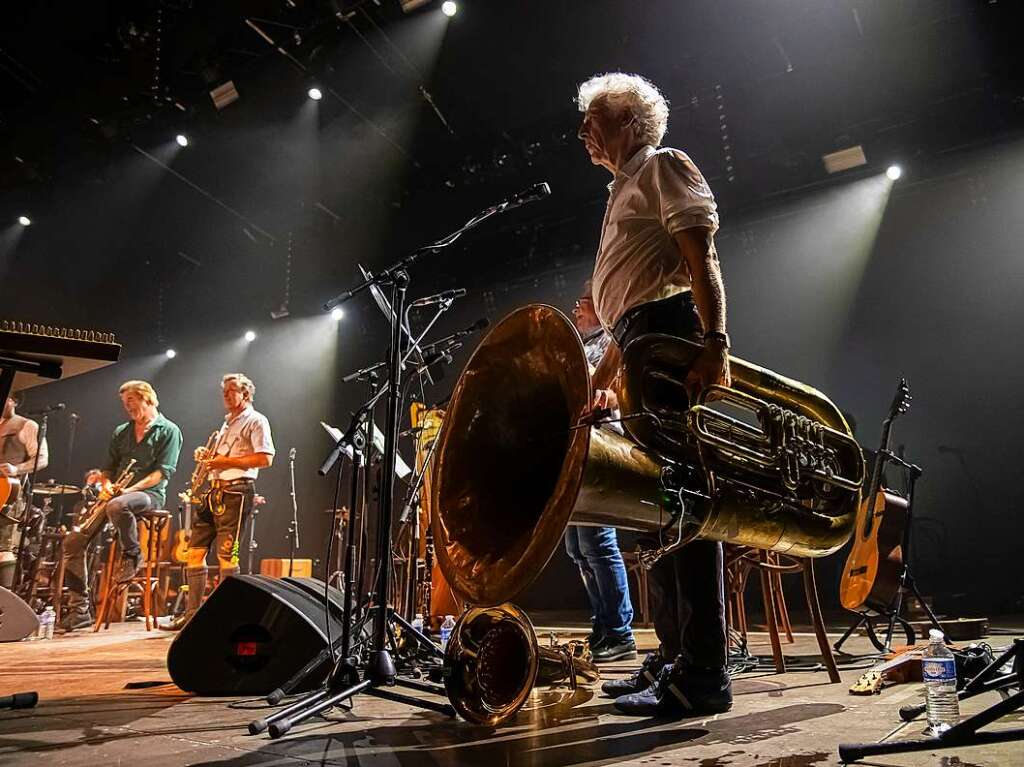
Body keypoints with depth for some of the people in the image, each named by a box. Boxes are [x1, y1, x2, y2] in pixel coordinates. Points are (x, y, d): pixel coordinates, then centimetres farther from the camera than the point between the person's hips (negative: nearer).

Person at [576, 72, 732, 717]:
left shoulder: (664, 166, 4)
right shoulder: (624, 191, 30)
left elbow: (702, 258, -12)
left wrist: (714, 341, -25)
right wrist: (606, 372, 23)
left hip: (670, 335, -10)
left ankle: (704, 674, -9)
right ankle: (673, 658, 16)